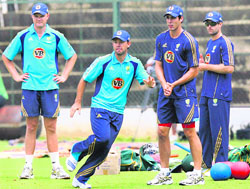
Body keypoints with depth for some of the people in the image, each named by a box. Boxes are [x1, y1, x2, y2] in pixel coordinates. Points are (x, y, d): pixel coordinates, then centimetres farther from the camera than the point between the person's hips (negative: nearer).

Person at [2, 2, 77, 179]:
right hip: (29, 87, 0)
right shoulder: (23, 36, 4)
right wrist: (16, 76, 6)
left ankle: (56, 167, 3)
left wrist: (64, 76, 8)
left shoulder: (56, 37, 4)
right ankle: (28, 167, 5)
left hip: (50, 87, 0)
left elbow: (72, 56, 16)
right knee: (31, 127, 2)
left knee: (51, 127, 1)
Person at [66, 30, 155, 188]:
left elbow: (146, 80, -2)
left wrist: (150, 83, -26)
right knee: (102, 138, -27)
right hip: (100, 108, -4)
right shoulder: (103, 62, -3)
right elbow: (84, 80, 5)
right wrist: (78, 102, 4)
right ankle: (77, 151, 0)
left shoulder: (134, 64, 5)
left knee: (104, 150, -1)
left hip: (118, 112, 4)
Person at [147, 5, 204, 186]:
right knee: (162, 131, 4)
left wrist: (174, 85, -11)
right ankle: (165, 174, 13)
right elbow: (158, 65, 12)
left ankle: (197, 174, -2)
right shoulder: (161, 39, 9)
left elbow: (194, 71, -7)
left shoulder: (189, 41, -9)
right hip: (166, 93, 6)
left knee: (190, 132, -6)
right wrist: (164, 84, -6)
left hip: (184, 92, -6)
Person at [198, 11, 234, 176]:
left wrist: (207, 66, -13)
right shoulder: (210, 43, 19)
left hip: (219, 94, -9)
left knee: (218, 131, -9)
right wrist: (201, 63, 10)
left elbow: (229, 68, -18)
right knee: (204, 130, 11)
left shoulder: (225, 42, -9)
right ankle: (205, 166, 17)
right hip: (206, 93, 9)